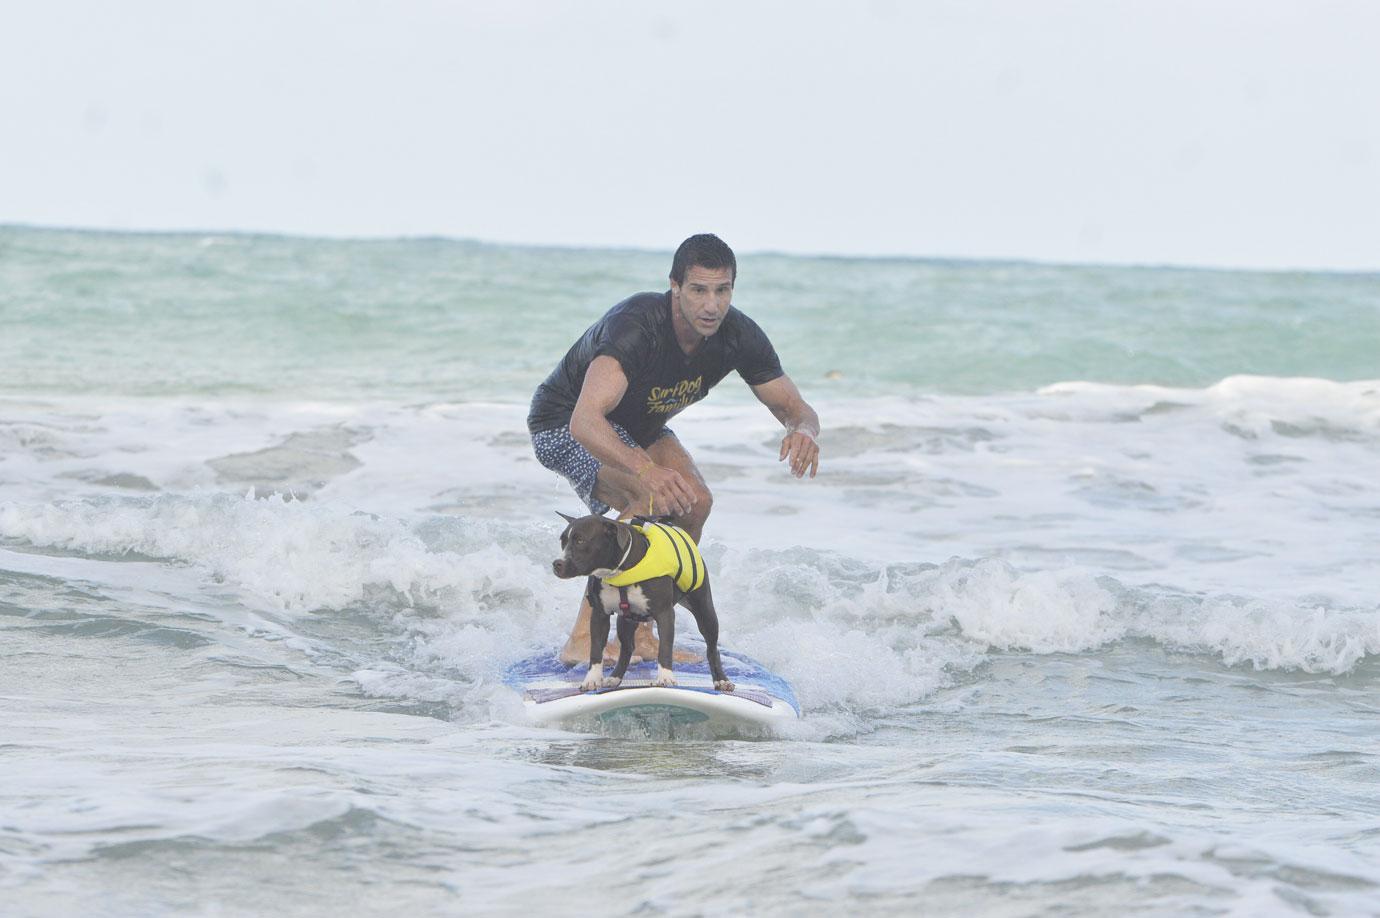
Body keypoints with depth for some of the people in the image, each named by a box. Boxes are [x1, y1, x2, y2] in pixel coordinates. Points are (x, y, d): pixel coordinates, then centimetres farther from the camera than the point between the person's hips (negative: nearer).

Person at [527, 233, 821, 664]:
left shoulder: (739, 337, -19)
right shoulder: (636, 327, -39)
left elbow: (795, 408, -10)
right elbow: (585, 421, -51)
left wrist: (803, 430, -37)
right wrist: (645, 471, -67)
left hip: (636, 427, 7)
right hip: (564, 424, -7)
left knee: (694, 501, -16)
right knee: (655, 499, -29)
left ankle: (641, 636, -4)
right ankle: (581, 639, -27)